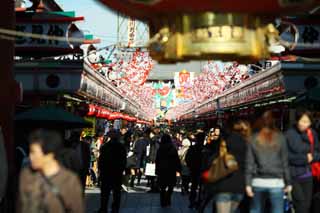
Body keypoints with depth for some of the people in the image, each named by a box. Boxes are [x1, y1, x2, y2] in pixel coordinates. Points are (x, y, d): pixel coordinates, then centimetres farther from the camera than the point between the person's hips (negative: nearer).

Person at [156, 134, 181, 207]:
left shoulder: (160, 149, -1)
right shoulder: (173, 149, -10)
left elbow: (157, 161, 6)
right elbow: (177, 160, -8)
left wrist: (157, 171, 14)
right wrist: (179, 169, 1)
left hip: (162, 170, 2)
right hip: (171, 170, -2)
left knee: (163, 187, 10)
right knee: (171, 185, 10)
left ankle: (163, 202, 10)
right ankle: (167, 200, -3)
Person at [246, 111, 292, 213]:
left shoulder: (254, 139, 3)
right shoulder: (280, 138, -1)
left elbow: (249, 163, 1)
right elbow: (285, 162, -1)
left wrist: (248, 184, 2)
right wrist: (288, 182, 5)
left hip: (258, 182, 2)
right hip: (276, 182, -2)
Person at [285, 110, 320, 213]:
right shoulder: (289, 134, -10)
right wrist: (304, 158, -13)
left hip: (307, 175, 5)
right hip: (293, 175, -5)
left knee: (307, 204, 8)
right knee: (301, 202, -13)